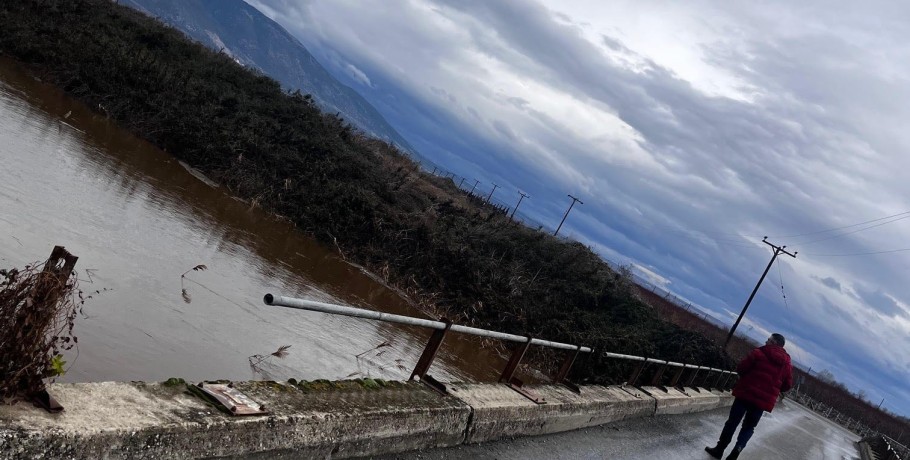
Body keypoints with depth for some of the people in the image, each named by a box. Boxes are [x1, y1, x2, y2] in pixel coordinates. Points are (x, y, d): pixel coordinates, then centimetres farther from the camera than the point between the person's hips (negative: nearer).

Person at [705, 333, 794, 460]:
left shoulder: (759, 353, -8)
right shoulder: (787, 363, 4)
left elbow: (740, 369, -7)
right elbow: (788, 385, 8)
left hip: (746, 393, -3)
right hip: (764, 400, 3)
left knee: (732, 421, 11)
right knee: (749, 427, 16)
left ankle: (719, 449, 17)